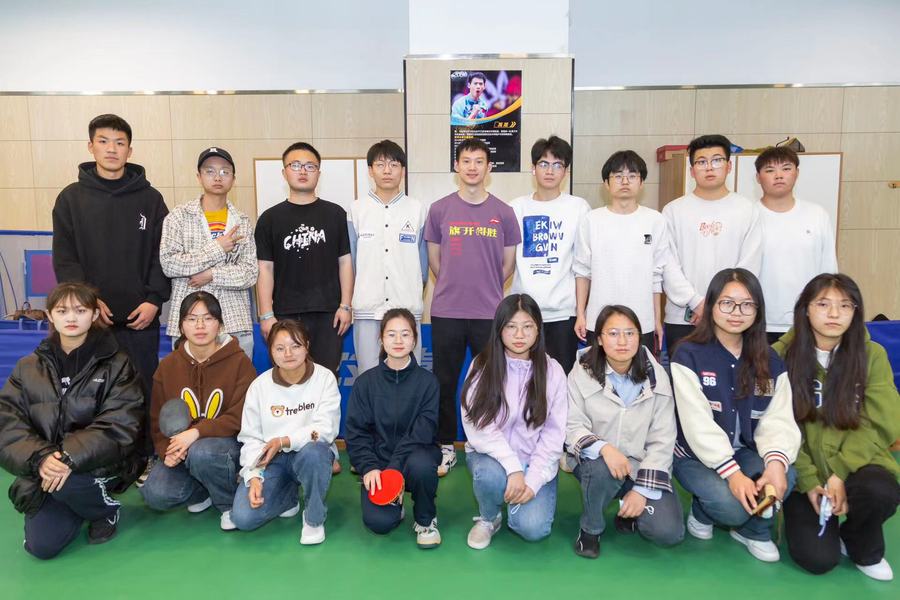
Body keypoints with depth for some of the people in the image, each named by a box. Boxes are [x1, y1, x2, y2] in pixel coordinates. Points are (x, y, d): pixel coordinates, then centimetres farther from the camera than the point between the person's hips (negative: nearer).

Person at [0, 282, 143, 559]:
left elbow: (119, 426, -14)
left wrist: (70, 458, -28)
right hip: (44, 470, 3)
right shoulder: (29, 367, 5)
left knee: (67, 483, -33)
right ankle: (79, 506, 21)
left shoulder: (116, 365, -5)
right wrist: (39, 458, -23)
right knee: (42, 546, -11)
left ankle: (106, 509, 1)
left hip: (99, 465, -3)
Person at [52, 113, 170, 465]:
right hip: (91, 317, 0)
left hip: (141, 317, 0)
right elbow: (64, 257, 2)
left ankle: (146, 460, 17)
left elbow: (162, 254, 3)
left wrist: (154, 299, -8)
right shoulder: (71, 198, 7)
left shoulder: (150, 199, 6)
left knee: (144, 390, 5)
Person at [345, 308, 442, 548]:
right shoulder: (365, 382, 1)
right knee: (378, 521, -23)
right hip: (378, 459, 1)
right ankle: (393, 502, 17)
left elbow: (423, 431, -12)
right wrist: (369, 468, -18)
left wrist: (395, 469, -23)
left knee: (421, 464, -36)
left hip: (415, 454, 0)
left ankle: (426, 519, -4)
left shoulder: (427, 381, -4)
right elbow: (356, 431, -2)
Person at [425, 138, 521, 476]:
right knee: (444, 381, 7)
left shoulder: (503, 212, 3)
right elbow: (434, 260, 10)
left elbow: (508, 263, 11)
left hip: (490, 312, 0)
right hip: (446, 312, 0)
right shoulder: (439, 210, 3)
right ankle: (446, 447, 21)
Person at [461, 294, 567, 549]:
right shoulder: (482, 366, -8)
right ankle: (488, 518, 0)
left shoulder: (552, 371, -4)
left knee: (533, 528, -20)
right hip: (491, 455, -1)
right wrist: (513, 468, -25)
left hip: (536, 462, 1)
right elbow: (478, 426, -15)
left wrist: (533, 480, -15)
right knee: (490, 474, -35)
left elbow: (554, 433, -5)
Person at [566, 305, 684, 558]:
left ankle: (629, 514, 15)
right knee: (602, 468, -37)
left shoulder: (656, 376, -5)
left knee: (669, 532, -19)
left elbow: (662, 440, -6)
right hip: (596, 460, -1)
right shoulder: (582, 373, -9)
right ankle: (591, 528, -6)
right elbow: (572, 427, -11)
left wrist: (643, 490, -14)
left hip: (642, 464, 1)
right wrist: (604, 448, -32)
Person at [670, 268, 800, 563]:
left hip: (746, 452, 4)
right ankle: (702, 512, 10)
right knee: (730, 504, -30)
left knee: (785, 477, -27)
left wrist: (777, 460, -29)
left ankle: (754, 530, 6)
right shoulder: (689, 355, -13)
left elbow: (778, 420, -8)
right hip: (696, 456, -4)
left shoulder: (770, 361, 1)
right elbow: (698, 424, -20)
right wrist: (731, 472, -30)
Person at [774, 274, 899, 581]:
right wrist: (808, 480, -15)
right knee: (818, 559, -18)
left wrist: (840, 472, -19)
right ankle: (801, 518, 19)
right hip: (803, 469, -1)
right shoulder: (783, 355, -7)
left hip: (855, 464, 2)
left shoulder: (872, 355, -3)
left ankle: (863, 548, 2)